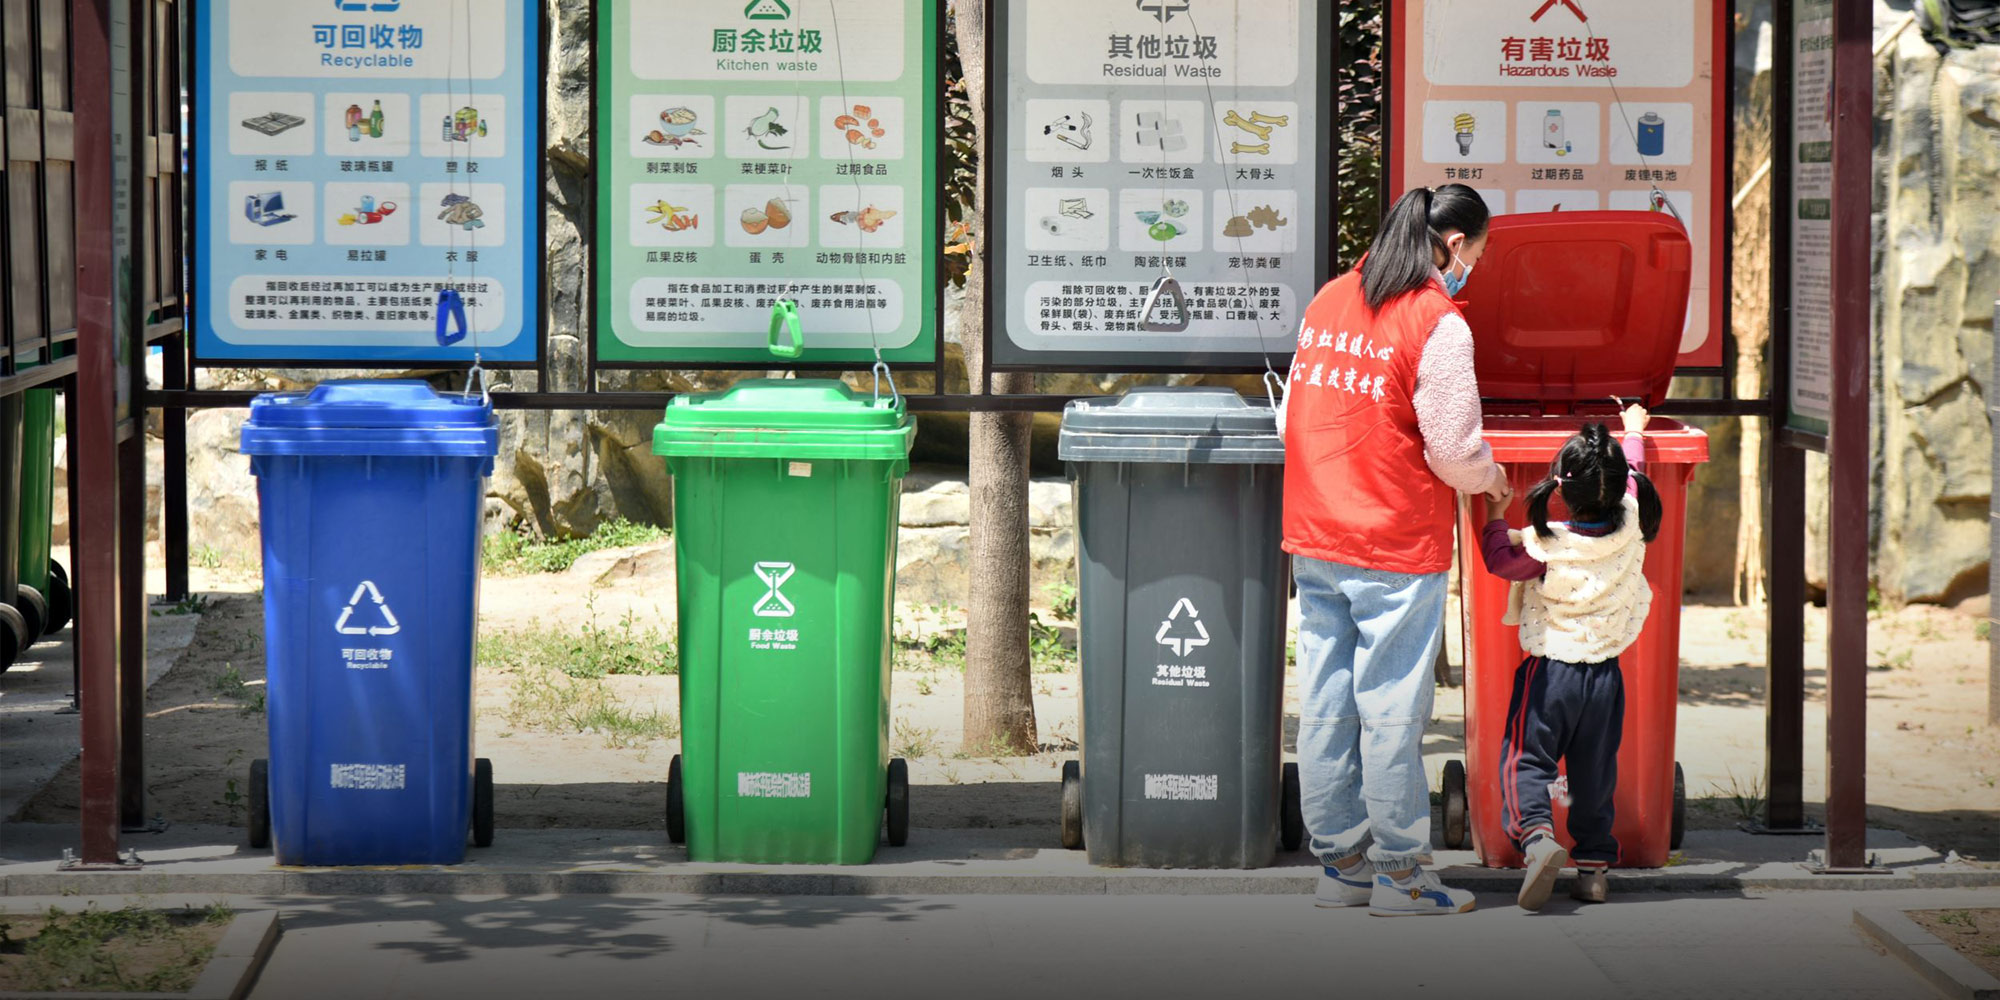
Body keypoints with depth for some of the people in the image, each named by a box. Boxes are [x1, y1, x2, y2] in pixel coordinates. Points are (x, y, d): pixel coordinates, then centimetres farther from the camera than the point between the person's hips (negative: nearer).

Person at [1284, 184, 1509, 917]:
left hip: (1314, 540, 7)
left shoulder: (1326, 302, 9)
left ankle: (1339, 862, 17)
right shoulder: (1438, 323, -12)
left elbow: (1294, 417, 15)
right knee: (1391, 708, 0)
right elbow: (1454, 451, -12)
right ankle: (1398, 871, 7)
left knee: (1326, 703, 10)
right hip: (1395, 545, -7)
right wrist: (1489, 478, 8)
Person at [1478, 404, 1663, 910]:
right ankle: (1594, 863, 18)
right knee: (1595, 770, 15)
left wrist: (1495, 512, 11)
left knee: (1526, 759, 0)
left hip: (1550, 671, -4)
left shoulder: (1547, 546, -17)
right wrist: (1634, 433, 32)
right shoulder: (1630, 525, -5)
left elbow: (1500, 559, 0)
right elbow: (1633, 475, 15)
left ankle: (1537, 835, -24)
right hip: (1606, 674, 4)